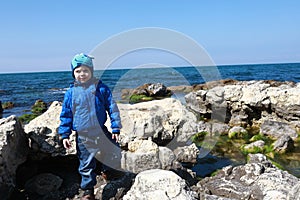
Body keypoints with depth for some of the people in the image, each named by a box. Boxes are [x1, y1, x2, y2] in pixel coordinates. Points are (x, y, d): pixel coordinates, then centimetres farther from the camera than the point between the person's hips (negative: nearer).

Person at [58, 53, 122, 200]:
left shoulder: (101, 88, -4)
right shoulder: (71, 92, -2)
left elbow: (112, 108, 1)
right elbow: (66, 115, 5)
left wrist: (115, 128, -1)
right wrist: (65, 135, 2)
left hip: (101, 131, 1)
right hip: (83, 136, 0)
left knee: (115, 154, 9)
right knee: (86, 164, 9)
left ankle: (107, 171, 42)